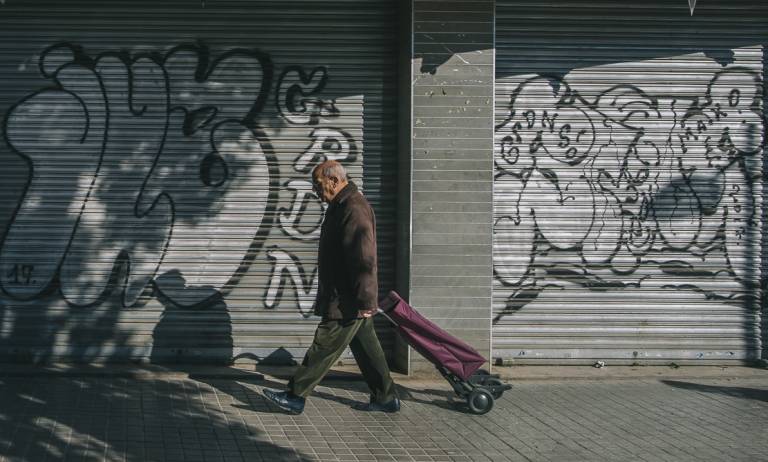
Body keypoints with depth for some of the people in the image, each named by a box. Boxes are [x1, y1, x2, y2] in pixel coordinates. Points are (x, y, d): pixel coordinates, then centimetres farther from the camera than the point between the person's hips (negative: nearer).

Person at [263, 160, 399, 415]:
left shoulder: (354, 209, -21)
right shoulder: (341, 205, 15)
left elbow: (364, 258, -25)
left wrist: (364, 300, -25)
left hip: (347, 301, -11)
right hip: (352, 299, 11)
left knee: (324, 347, -4)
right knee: (366, 347, 15)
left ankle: (295, 397, 1)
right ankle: (385, 398, 21)